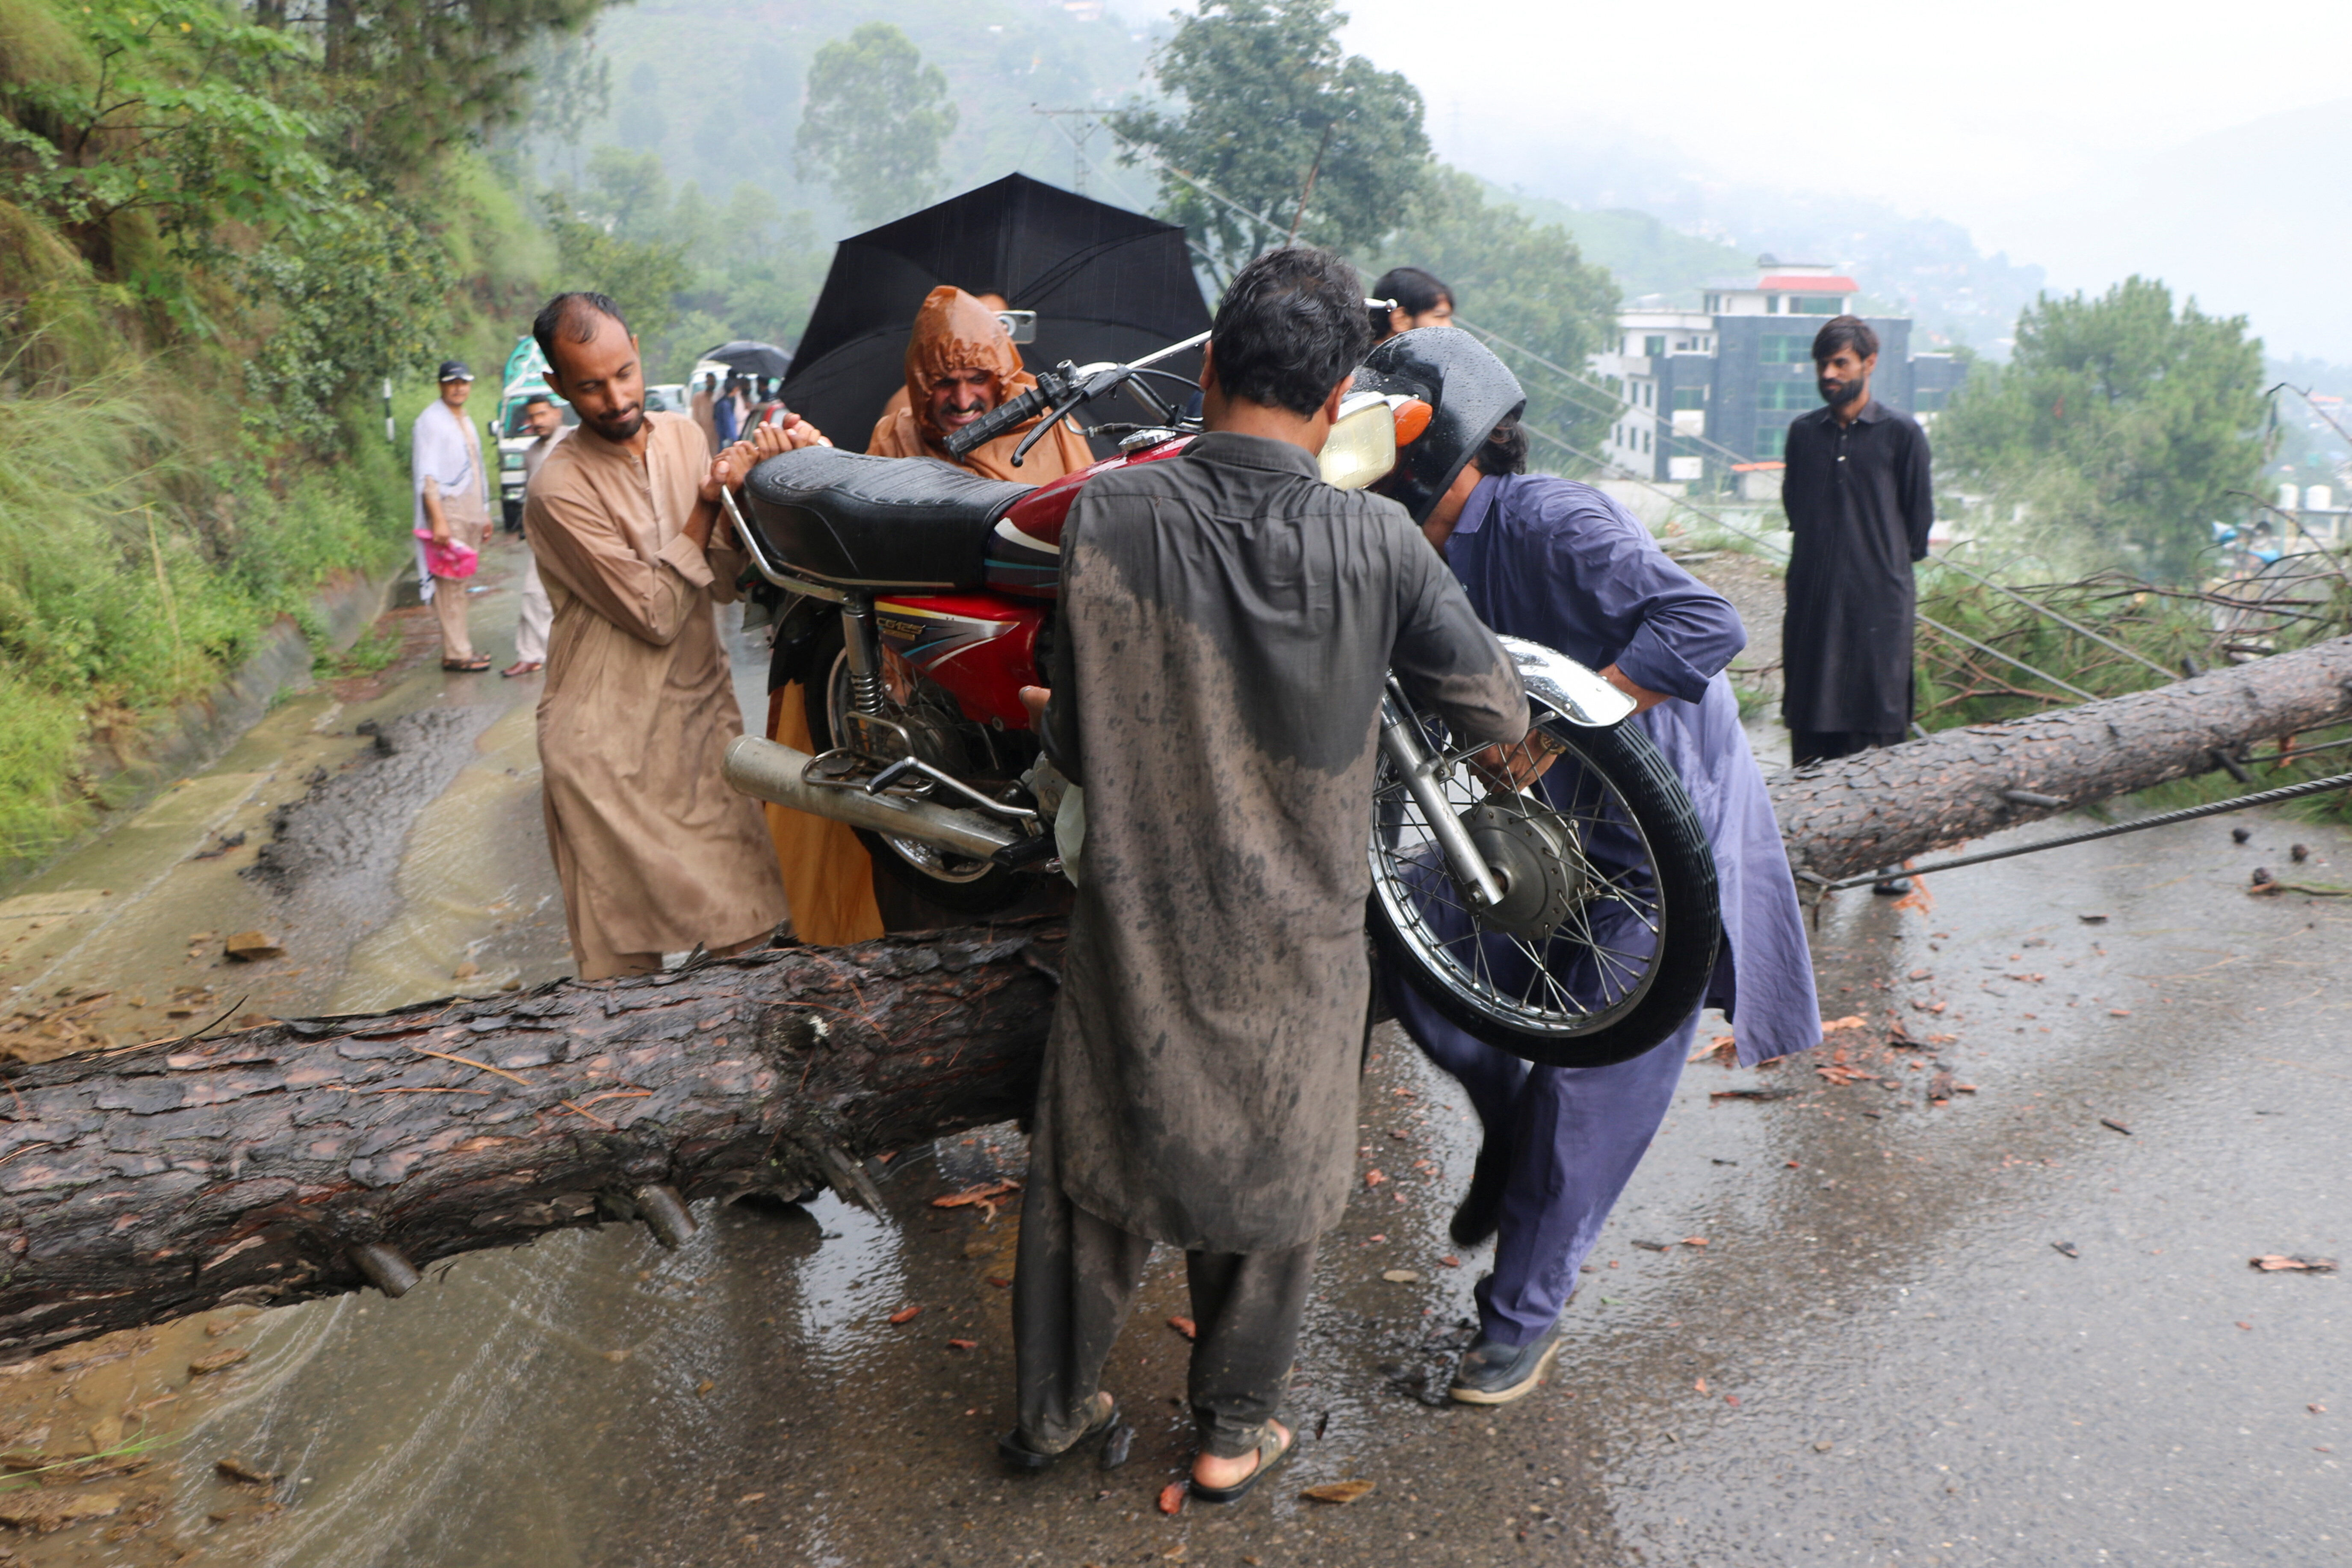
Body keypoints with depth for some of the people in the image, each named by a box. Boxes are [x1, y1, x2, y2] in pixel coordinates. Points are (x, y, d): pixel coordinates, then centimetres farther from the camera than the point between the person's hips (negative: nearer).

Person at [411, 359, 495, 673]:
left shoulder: (466, 423, 20)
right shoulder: (431, 422, -7)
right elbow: (426, 476, -14)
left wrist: (485, 514, 25)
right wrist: (438, 519, -22)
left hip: (470, 514, 8)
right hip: (448, 512, -8)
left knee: (459, 583, 9)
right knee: (449, 582, -8)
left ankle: (459, 648, 12)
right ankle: (456, 653, -9)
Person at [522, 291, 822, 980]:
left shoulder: (683, 435, 5)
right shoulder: (559, 490, -14)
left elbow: (722, 583, 2)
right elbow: (657, 614, -16)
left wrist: (750, 480, -12)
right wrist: (707, 504, -16)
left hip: (703, 711, 6)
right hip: (612, 744, -5)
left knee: (746, 926, 7)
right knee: (627, 950, 1)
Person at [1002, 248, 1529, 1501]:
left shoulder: (1110, 512, -15)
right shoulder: (1377, 542, -16)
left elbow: (1075, 742, -7)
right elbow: (1496, 713, -5)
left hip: (1137, 920, 1)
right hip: (1296, 936, 0)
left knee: (1095, 1160, 20)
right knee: (1275, 1171, 20)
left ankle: (1052, 1409, 38)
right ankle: (1233, 1432, 36)